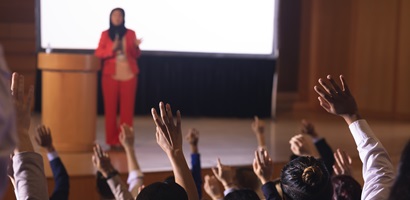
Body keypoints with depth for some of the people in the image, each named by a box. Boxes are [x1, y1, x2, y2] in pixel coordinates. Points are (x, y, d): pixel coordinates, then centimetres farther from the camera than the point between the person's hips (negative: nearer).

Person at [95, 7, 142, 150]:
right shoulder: (105, 34, 7)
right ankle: (112, 140, 5)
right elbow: (98, 53, 1)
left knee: (127, 108, -2)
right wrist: (111, 49, -14)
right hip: (110, 75, 0)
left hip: (128, 75, 0)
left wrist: (136, 47, -13)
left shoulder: (130, 33, 8)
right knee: (110, 107, -1)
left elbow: (136, 56, 7)